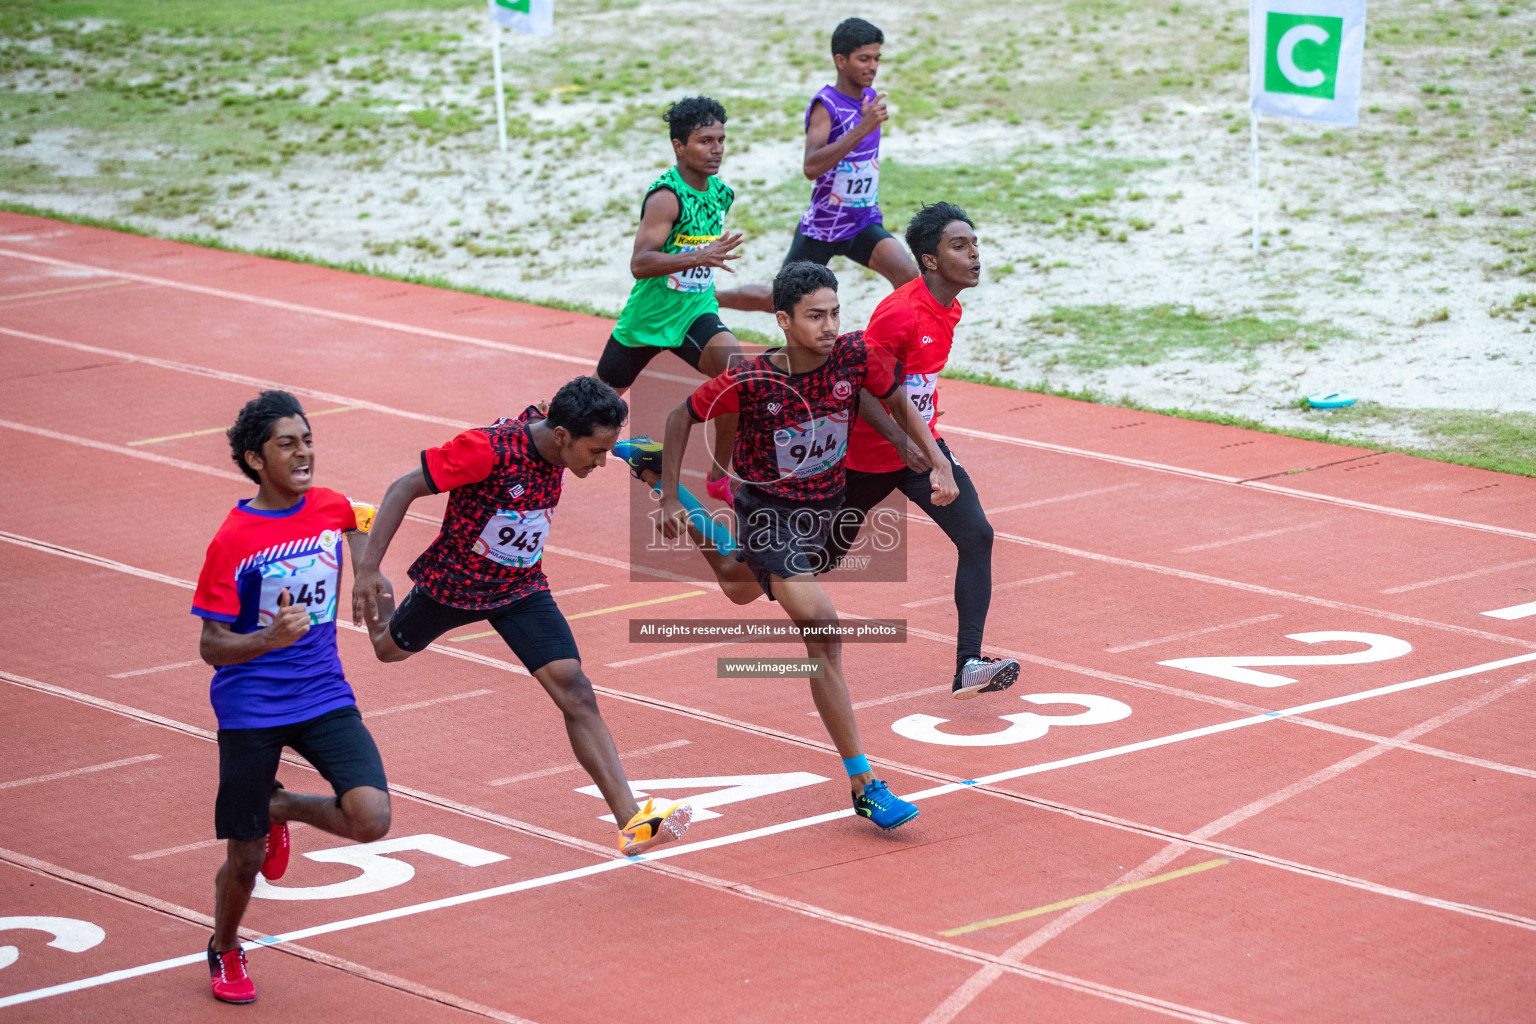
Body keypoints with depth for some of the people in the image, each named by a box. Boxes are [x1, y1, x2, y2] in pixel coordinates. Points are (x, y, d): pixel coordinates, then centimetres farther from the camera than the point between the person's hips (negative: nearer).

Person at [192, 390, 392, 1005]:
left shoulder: (334, 508, -1)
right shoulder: (232, 540, -14)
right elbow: (211, 646, -13)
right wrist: (270, 638, -29)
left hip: (324, 695, 3)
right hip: (250, 707, -3)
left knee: (372, 820, -17)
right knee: (245, 857, 4)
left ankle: (282, 807, 15)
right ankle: (225, 953, 36)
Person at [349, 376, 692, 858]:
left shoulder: (558, 448, -15)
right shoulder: (488, 448, -34)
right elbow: (404, 488, -28)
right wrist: (368, 570, -33)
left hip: (521, 588, 3)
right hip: (453, 581, -3)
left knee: (576, 691, -16)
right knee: (391, 649, 28)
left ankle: (630, 821, -23)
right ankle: (372, 594, 66)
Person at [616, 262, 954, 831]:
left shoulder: (856, 355, -20)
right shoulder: (750, 380, -27)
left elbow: (899, 403, -1)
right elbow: (683, 416, -11)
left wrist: (938, 463, -12)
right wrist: (670, 501, -8)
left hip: (824, 504, 6)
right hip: (768, 511, -6)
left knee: (740, 588, 34)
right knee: (822, 630, -21)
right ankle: (864, 786, -20)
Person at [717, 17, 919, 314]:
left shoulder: (871, 98, 2)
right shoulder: (825, 105, -21)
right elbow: (811, 167, -39)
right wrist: (864, 127, -43)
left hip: (864, 223, 5)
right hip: (821, 228, -5)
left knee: (908, 275, -22)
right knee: (779, 302, 9)